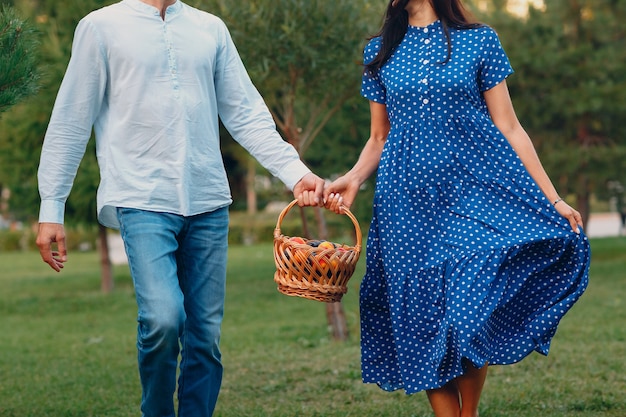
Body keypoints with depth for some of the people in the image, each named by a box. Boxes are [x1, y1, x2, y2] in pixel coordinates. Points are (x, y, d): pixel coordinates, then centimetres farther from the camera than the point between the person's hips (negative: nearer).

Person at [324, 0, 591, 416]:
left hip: (474, 193, -3)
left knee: (471, 312, -11)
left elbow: (509, 129, 4)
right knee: (424, 317, 1)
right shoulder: (380, 52, 11)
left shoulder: (479, 41, 3)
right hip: (409, 203, 3)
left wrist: (551, 198, -1)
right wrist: (354, 178, -4)